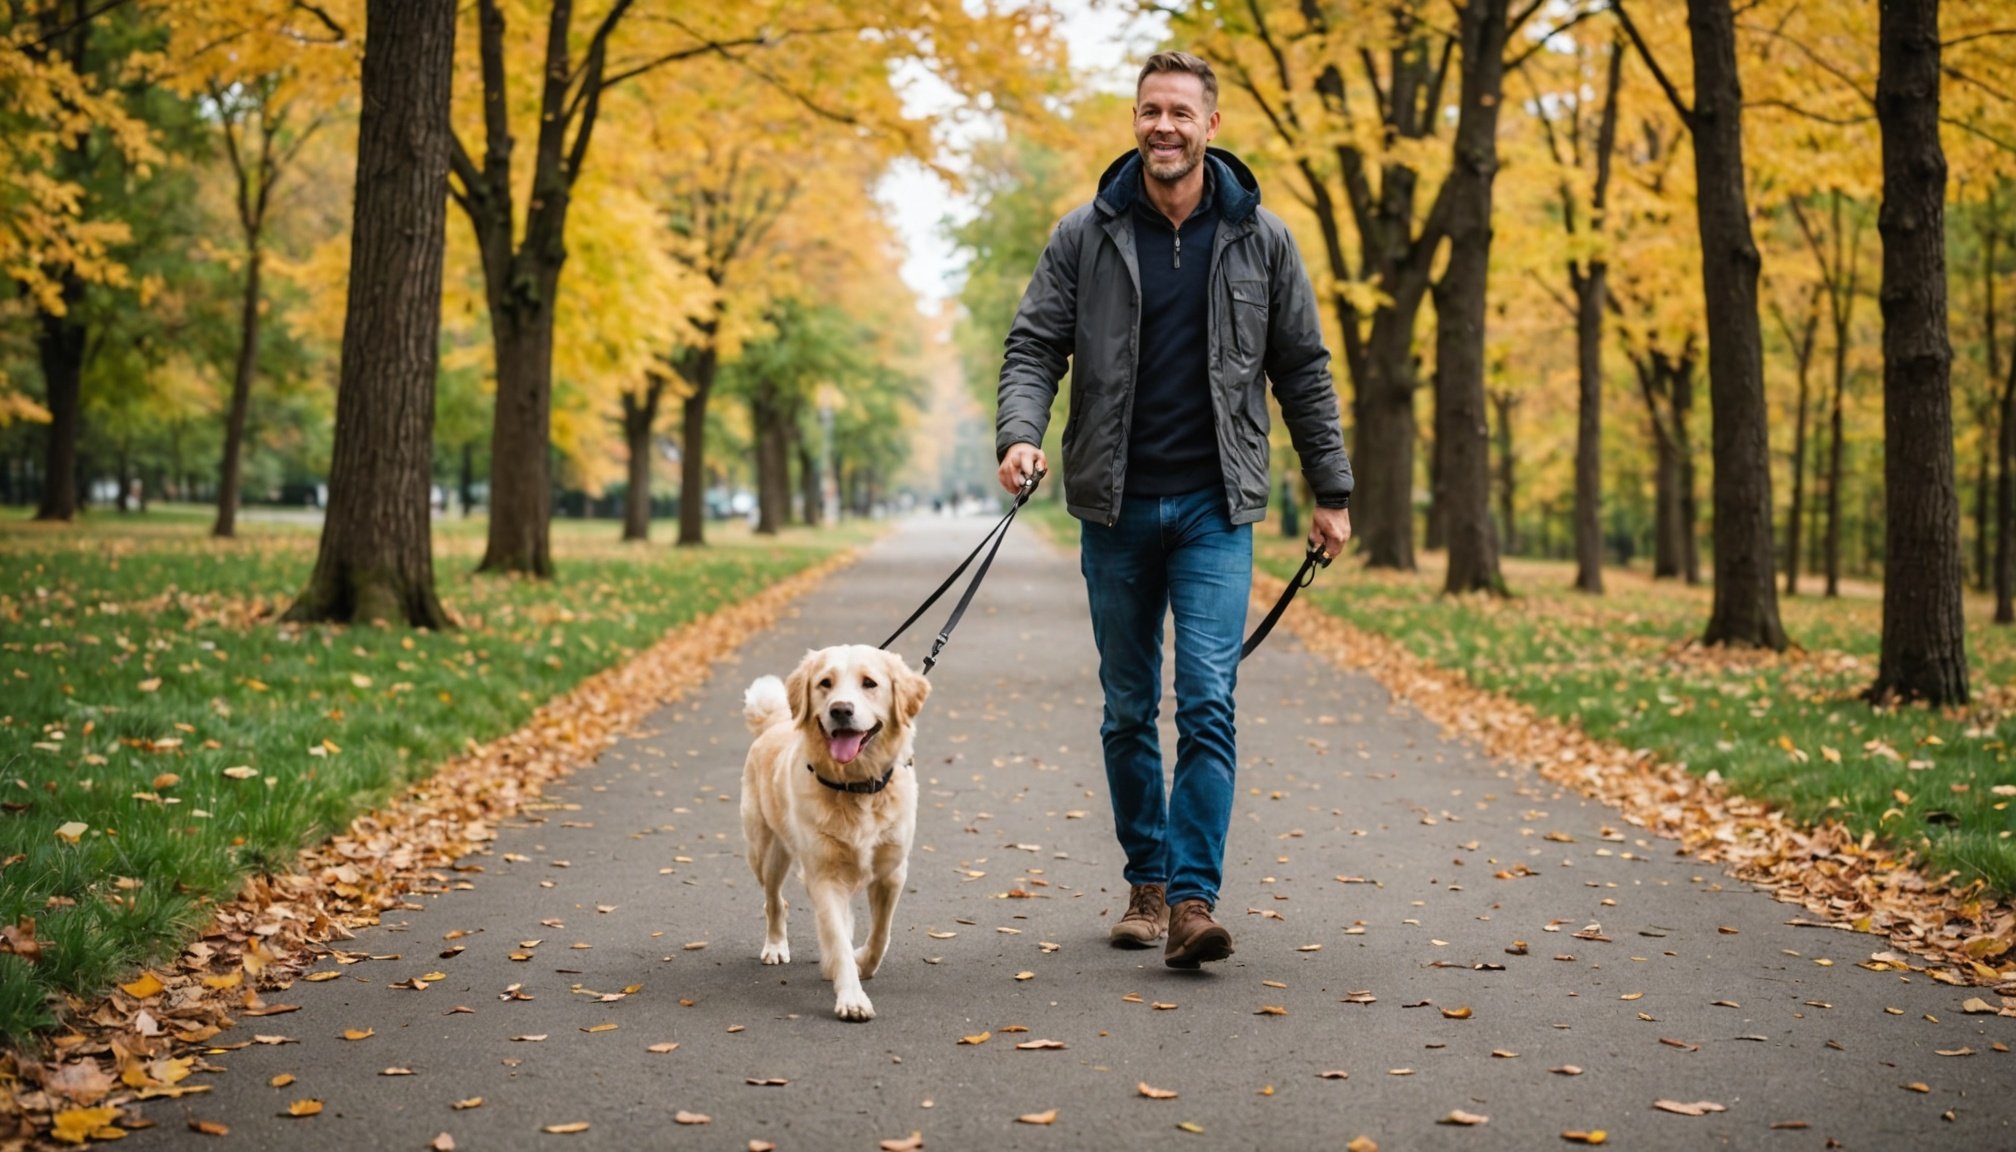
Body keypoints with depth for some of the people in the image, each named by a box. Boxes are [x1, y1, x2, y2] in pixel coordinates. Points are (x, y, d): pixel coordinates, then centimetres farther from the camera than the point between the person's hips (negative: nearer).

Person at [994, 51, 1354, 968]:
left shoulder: (1259, 238, 2)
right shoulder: (1085, 236, 1)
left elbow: (1302, 369, 8)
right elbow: (1034, 345, 0)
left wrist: (1332, 489, 7)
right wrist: (1018, 436, -20)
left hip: (1215, 510, -1)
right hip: (1114, 507, 1)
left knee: (1207, 703, -12)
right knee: (1128, 711, 10)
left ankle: (1193, 899, -12)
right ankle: (1146, 883, 23)